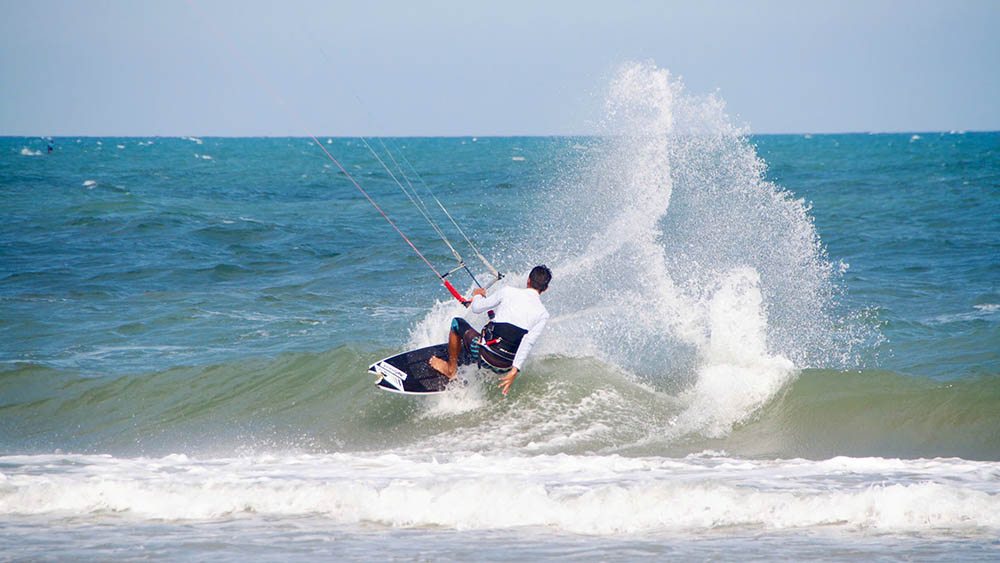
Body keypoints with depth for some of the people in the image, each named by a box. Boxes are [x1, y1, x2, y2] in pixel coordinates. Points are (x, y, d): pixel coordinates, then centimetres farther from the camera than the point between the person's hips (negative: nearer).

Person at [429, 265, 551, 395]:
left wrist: (477, 295, 28)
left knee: (457, 323, 22)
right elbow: (528, 342, -13)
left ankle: (450, 369, 29)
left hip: (485, 355, -3)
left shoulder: (508, 292, -4)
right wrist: (514, 371, -16)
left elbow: (476, 308, 5)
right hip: (506, 367, 3)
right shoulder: (543, 314, -1)